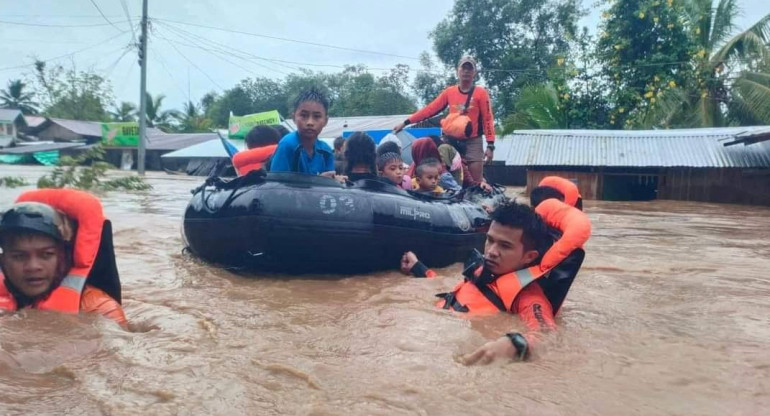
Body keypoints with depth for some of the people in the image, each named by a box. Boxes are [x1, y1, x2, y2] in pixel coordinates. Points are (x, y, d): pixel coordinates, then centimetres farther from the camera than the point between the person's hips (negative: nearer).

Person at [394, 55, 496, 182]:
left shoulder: (480, 92, -2)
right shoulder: (449, 92, 6)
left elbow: (488, 119, -4)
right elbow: (430, 109, 5)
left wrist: (490, 145, -11)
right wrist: (405, 123, 1)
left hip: (473, 143, -3)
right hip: (452, 141, 3)